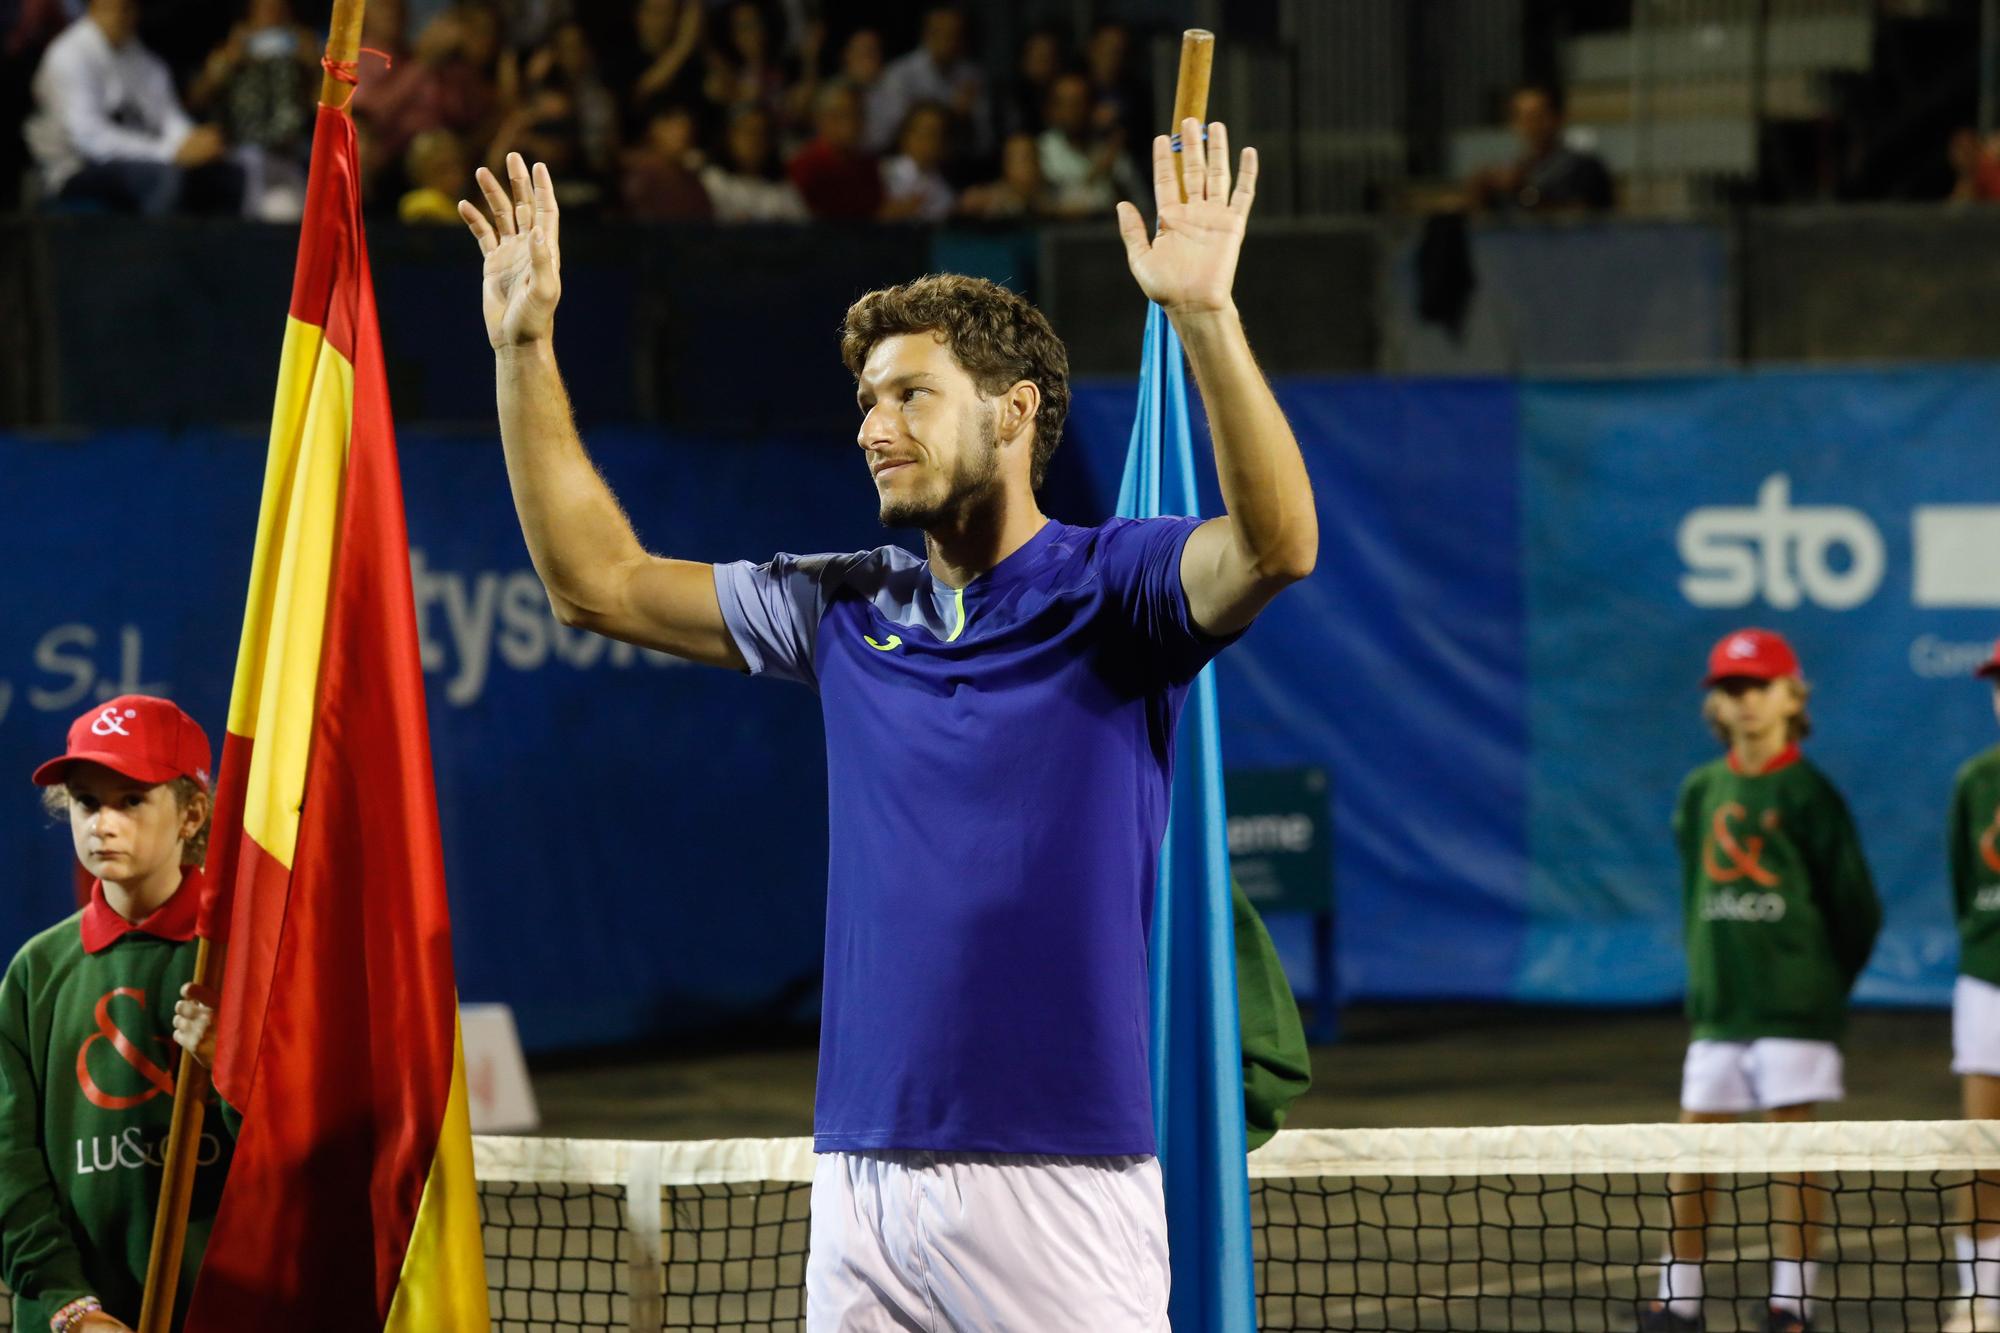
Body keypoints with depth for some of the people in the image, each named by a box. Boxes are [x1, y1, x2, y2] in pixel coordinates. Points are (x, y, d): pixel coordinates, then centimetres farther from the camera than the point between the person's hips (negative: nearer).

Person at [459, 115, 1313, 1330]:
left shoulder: (1111, 590, -2)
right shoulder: (846, 613, 15)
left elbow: (1278, 545, -22)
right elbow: (599, 580, 20)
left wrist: (1204, 314, -34)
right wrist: (526, 347, 13)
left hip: (1059, 1177, -5)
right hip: (862, 1175, 5)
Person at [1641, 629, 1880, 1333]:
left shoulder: (1807, 793, -6)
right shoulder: (1702, 792, 8)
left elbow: (1856, 905, -2)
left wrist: (1822, 983, 3)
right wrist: (1704, 973, 12)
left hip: (1793, 1006, -5)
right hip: (1717, 1005, 5)